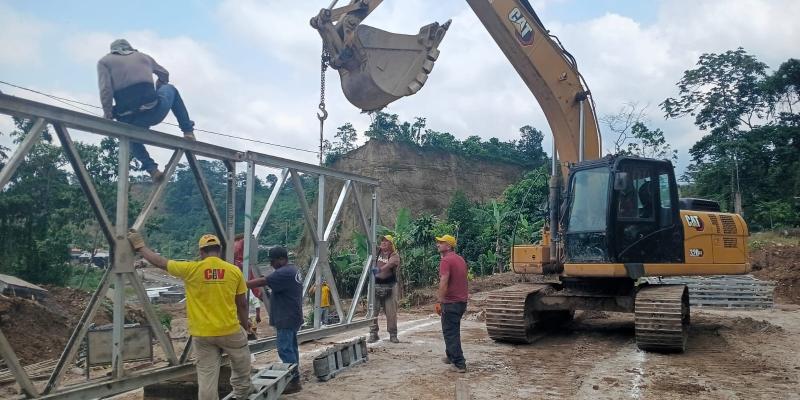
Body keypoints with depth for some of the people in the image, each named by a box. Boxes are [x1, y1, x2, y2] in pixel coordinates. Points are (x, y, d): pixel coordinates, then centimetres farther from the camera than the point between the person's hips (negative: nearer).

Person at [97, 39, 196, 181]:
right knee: (170, 89, 33)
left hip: (128, 121, 0)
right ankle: (188, 131, 25)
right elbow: (164, 75, 35)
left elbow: (105, 89, -5)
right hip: (155, 113, 0)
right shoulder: (143, 56, 20)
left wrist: (107, 114, 1)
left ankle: (151, 168, 18)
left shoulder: (104, 61, 12)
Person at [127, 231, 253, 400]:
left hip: (202, 333, 0)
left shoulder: (191, 269, -7)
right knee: (241, 361, 28)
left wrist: (139, 246, 15)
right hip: (229, 329, 0)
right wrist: (245, 324, 20)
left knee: (206, 375, 8)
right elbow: (242, 303, 4)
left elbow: (160, 262, 2)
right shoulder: (234, 271, -4)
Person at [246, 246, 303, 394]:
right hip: (291, 317, 11)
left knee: (285, 349, -7)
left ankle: (294, 381, -5)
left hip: (286, 319, -11)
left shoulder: (284, 273, -18)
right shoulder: (293, 270, 15)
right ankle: (293, 379, 21)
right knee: (291, 347, 15)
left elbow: (262, 282, -22)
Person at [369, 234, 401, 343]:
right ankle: (373, 333, 11)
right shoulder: (377, 250, 8)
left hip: (389, 286, -3)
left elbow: (388, 265, -26)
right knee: (373, 310, 2)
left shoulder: (395, 255, -7)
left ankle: (393, 335, 13)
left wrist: (379, 269, -44)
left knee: (391, 312, 3)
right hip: (375, 284, 3)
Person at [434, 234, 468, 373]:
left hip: (451, 303, -9)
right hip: (462, 301, 9)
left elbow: (444, 282, -25)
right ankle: (451, 356, 33)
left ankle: (459, 364, -3)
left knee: (450, 333, -2)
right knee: (453, 330, 22)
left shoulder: (446, 260, -16)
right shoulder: (460, 259, 13)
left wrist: (439, 302, -23)